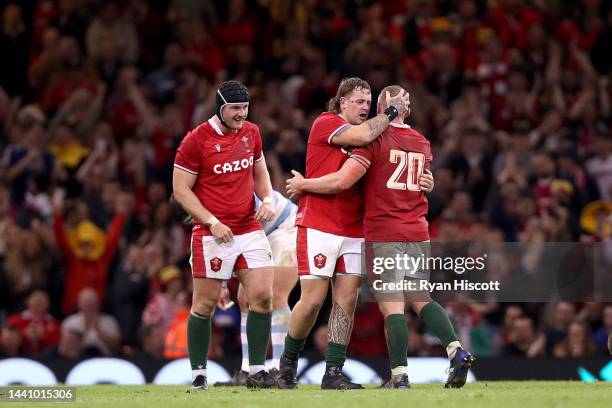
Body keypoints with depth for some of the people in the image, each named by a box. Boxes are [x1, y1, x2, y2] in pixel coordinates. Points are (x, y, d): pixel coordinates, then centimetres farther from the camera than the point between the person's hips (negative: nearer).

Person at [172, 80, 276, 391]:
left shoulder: (251, 133, 8)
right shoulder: (196, 140, -10)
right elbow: (180, 189, -7)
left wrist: (268, 199, 2)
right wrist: (212, 222, -15)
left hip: (250, 229, 5)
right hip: (213, 234, -5)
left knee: (262, 296, -4)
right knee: (205, 304, 0)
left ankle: (257, 371, 3)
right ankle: (198, 374, 10)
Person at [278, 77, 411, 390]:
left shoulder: (361, 132, 15)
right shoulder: (325, 124, -6)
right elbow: (362, 136, -24)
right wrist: (390, 112, -10)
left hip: (353, 232, 7)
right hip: (319, 228, -7)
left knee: (346, 301, 0)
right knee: (313, 300, -6)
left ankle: (333, 372, 2)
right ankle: (289, 359, 16)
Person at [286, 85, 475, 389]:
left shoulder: (375, 138, -8)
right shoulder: (422, 143, 13)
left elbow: (343, 181, -14)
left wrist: (302, 184, -2)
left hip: (384, 235, -6)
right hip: (418, 234, 6)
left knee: (392, 306, -6)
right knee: (421, 300, 14)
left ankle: (400, 375, -9)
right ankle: (456, 350, -3)